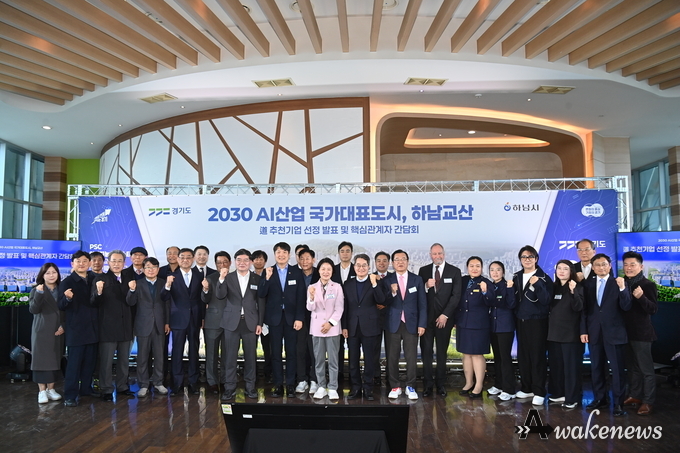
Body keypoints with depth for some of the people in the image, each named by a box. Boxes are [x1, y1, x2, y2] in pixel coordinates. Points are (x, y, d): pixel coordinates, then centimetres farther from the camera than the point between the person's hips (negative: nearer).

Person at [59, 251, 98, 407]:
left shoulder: (94, 280, 6)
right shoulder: (67, 282, -5)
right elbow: (61, 306, -14)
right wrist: (67, 298, -32)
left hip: (92, 328, 5)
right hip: (76, 329, -5)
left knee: (90, 361, 13)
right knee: (74, 363, -2)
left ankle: (86, 388, 27)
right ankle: (70, 395, 4)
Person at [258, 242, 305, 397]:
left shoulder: (297, 272, 2)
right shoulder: (268, 272, 3)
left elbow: (301, 297, -1)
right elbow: (261, 295, -6)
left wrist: (299, 318, -7)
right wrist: (267, 278, -21)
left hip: (291, 317, 0)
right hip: (274, 317, 0)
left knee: (291, 352, 6)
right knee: (276, 352, 5)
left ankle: (290, 385, 15)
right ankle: (278, 385, 13)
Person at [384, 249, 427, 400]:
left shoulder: (417, 280, 4)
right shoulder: (387, 280, 2)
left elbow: (422, 304, 3)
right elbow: (384, 303, -2)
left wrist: (422, 324, -3)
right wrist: (392, 293, -21)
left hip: (411, 324, 0)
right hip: (393, 323, 0)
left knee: (411, 357, 4)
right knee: (392, 357, 5)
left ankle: (410, 386, 16)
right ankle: (395, 386, 16)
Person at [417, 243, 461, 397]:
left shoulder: (454, 271, 1)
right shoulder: (423, 271, 6)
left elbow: (456, 295, -4)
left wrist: (445, 315, -10)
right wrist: (426, 286, -17)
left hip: (444, 318, -1)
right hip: (426, 317, 1)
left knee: (442, 352, 8)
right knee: (426, 351, 2)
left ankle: (441, 384, 16)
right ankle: (428, 384, 11)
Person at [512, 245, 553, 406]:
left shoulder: (543, 278, -6)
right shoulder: (516, 277, 9)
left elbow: (546, 300, -16)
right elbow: (513, 299, 11)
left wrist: (537, 284, -26)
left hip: (537, 321, -5)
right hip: (521, 321, 5)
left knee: (537, 356, -2)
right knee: (523, 355, 9)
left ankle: (539, 392, 5)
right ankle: (526, 388, 21)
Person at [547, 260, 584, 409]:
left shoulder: (577, 287, -4)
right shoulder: (553, 287, 10)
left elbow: (578, 308, -18)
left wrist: (573, 292, -29)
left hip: (571, 333, -5)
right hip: (554, 332, 5)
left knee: (571, 366, -1)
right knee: (555, 365, 11)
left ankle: (572, 398, 5)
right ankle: (558, 393, 22)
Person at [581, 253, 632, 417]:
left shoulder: (618, 283, -2)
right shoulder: (588, 285, 8)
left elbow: (626, 307, -12)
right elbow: (585, 310, 7)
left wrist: (622, 288, -25)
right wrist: (583, 330, 2)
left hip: (614, 332, -4)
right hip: (594, 333, 4)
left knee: (617, 369, 2)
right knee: (596, 368, 12)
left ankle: (618, 403, 10)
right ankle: (600, 398, 24)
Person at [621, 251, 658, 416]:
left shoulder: (648, 285, -11)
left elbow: (653, 309, -19)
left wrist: (641, 297, -34)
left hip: (641, 333, -6)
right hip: (625, 332, 6)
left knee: (646, 368, 4)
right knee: (632, 366, 18)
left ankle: (647, 401, 12)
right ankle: (634, 395, 30)